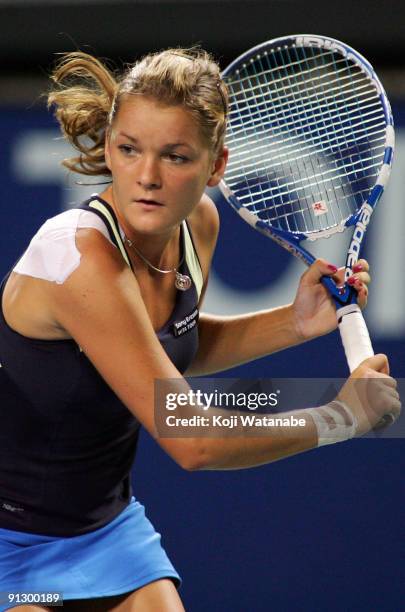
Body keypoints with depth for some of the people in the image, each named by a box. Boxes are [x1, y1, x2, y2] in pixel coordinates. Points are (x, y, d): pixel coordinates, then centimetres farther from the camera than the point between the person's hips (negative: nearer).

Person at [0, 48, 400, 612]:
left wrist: (297, 321, 0)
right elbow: (193, 443, -27)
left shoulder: (197, 223, -5)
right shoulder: (81, 257, -29)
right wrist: (342, 416, -16)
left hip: (107, 521, 7)